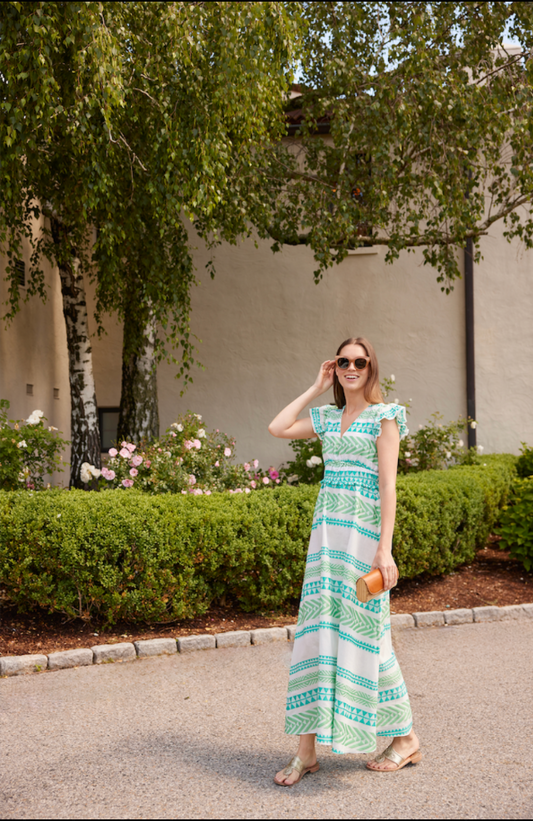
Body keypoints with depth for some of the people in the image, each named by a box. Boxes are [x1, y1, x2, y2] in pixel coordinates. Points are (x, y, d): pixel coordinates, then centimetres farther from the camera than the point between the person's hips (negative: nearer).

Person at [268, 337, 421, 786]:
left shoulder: (384, 416, -3)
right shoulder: (328, 418, 16)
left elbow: (387, 486, -9)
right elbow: (278, 428, 14)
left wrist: (384, 549, -15)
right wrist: (317, 388, 14)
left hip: (363, 531, -6)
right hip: (326, 531, 6)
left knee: (364, 632, -1)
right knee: (317, 628, 2)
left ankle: (405, 738, 16)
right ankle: (308, 749, 7)